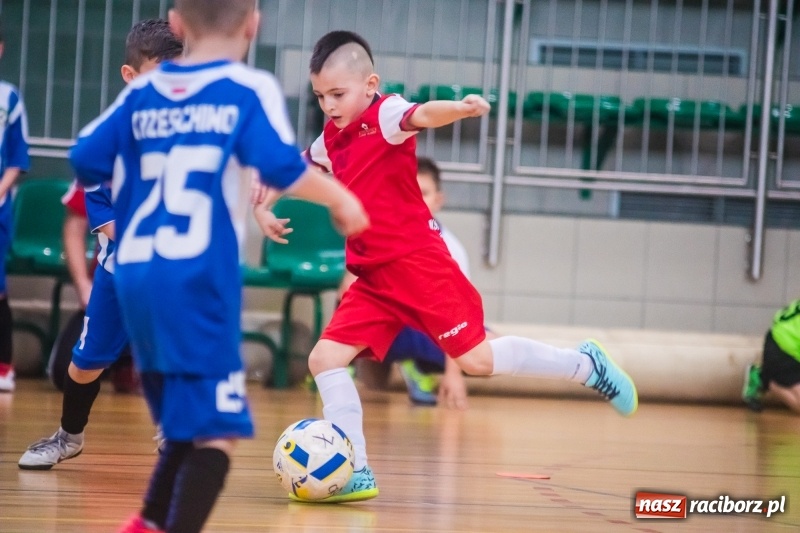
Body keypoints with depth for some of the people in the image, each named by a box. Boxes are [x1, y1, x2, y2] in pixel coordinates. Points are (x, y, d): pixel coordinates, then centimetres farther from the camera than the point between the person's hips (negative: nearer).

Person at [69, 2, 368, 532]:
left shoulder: (142, 92, 12)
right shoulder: (250, 89, -2)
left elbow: (86, 159, 10)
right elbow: (282, 167, -13)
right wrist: (340, 198, 3)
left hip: (135, 274, 7)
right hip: (197, 277, -7)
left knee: (188, 415, 23)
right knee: (216, 426, -5)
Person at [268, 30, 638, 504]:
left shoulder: (384, 114, -11)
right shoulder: (333, 139, 12)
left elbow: (422, 115, -35)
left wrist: (460, 108, -55)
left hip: (418, 264, -8)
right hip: (375, 279, 8)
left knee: (477, 358, -8)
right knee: (325, 359, -2)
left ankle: (585, 365, 11)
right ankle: (354, 473, 2)